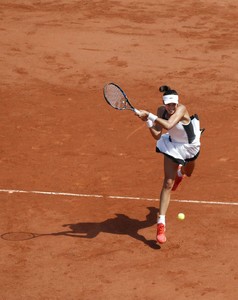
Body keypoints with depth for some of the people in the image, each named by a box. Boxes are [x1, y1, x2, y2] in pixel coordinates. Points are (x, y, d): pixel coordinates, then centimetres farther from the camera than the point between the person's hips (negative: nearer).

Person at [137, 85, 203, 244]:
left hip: (190, 147, -1)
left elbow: (168, 125, -52)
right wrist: (148, 122, -38)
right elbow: (157, 136, -21)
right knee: (168, 184, -10)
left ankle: (180, 173, 74)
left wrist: (149, 115, -53)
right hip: (172, 147, 1)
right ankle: (161, 224, -11)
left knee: (187, 173, 32)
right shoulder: (161, 111, -21)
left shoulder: (181, 109, -35)